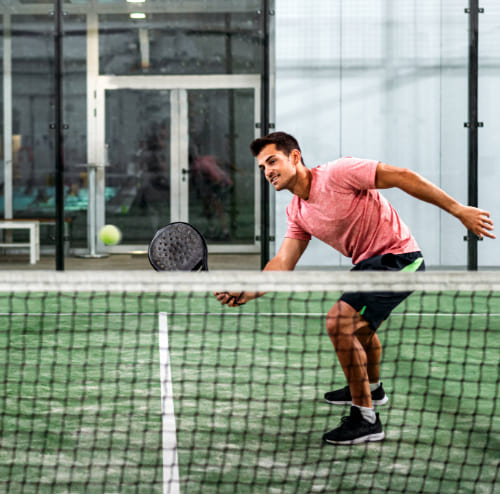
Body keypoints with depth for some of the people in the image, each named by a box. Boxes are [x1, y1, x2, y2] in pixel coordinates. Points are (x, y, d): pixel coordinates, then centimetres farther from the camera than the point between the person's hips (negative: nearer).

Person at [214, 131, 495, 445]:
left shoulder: (337, 173, -19)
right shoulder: (298, 213, 7)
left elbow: (402, 176, -20)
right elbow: (283, 263, 2)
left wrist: (458, 210, -22)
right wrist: (250, 292, -17)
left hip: (398, 257, -10)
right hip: (369, 264, 10)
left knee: (339, 323, -22)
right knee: (359, 323, 33)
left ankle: (366, 419, -13)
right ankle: (371, 387, 64)